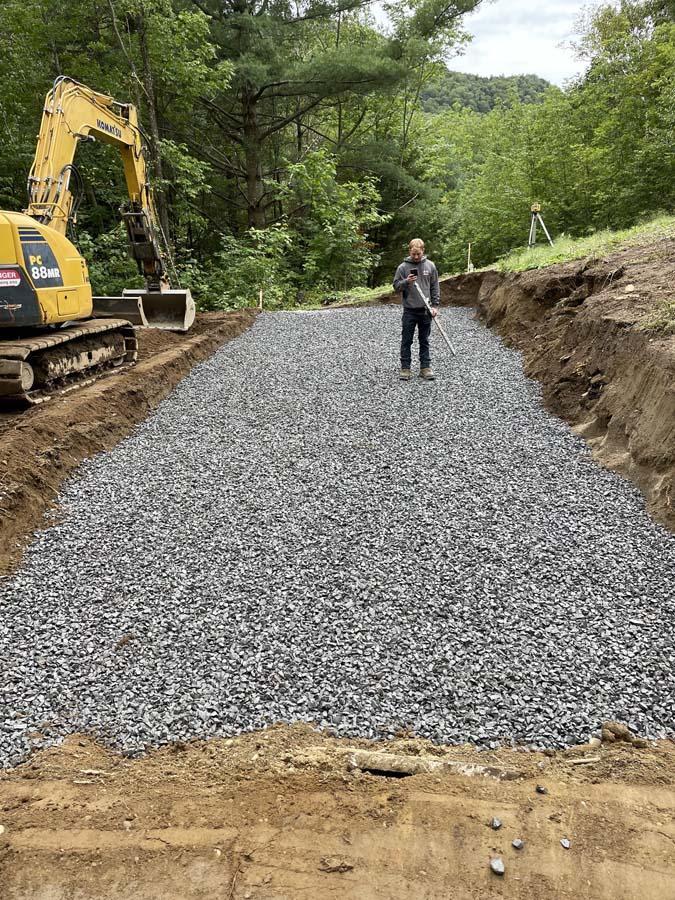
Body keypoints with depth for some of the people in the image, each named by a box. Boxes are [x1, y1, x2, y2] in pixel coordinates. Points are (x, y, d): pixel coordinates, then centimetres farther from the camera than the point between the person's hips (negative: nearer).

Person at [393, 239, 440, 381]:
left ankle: (425, 367, 15)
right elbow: (396, 287, -2)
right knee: (406, 341, 3)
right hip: (409, 310, -1)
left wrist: (435, 305, 1)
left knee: (424, 341, 8)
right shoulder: (403, 267, -2)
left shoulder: (430, 266, 3)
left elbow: (435, 287, 7)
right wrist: (406, 282, -21)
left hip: (425, 310, 1)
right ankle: (405, 368, 9)